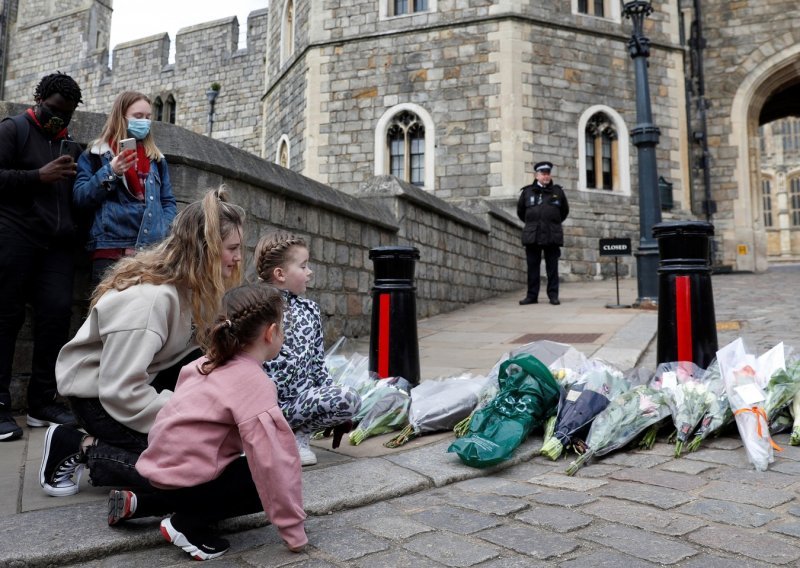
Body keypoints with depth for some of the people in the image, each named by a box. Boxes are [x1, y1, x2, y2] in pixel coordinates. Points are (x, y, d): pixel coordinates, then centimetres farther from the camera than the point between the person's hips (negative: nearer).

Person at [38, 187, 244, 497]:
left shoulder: (193, 284, -4)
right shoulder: (149, 298, -31)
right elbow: (121, 392, -31)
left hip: (146, 378, 8)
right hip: (99, 395, -8)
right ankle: (81, 447, -2)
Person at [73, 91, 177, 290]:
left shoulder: (156, 159, 20)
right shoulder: (96, 154, 10)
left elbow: (169, 202, 17)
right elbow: (79, 198, 2)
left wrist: (165, 233, -1)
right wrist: (110, 173, -10)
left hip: (151, 252, 3)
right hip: (111, 251, -2)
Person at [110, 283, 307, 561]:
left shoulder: (211, 363, 3)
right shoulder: (255, 383, -21)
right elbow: (272, 461, -24)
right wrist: (293, 531, -17)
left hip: (164, 463, 8)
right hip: (186, 475, -8)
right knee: (277, 479, -3)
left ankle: (139, 503, 19)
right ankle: (186, 523, -3)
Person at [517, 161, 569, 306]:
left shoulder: (557, 191, 10)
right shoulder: (527, 192, 8)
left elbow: (565, 211, 22)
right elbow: (520, 211, 20)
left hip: (552, 236, 0)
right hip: (532, 235, 0)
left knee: (552, 267, 1)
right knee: (532, 266, 2)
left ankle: (553, 295, 7)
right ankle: (532, 295, 8)